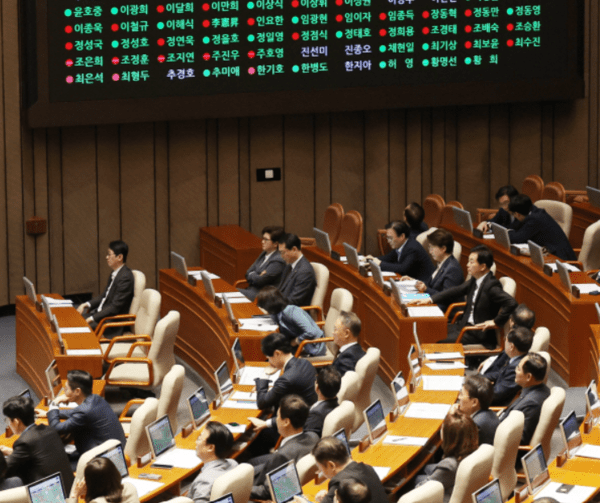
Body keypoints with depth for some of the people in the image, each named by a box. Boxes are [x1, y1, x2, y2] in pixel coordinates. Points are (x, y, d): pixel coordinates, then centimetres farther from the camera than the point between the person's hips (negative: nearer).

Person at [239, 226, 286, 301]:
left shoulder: (278, 261, -16)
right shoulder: (264, 254, 14)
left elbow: (259, 281, -18)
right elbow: (248, 273, 14)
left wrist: (251, 275, 1)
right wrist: (255, 276, -7)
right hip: (253, 289, 9)